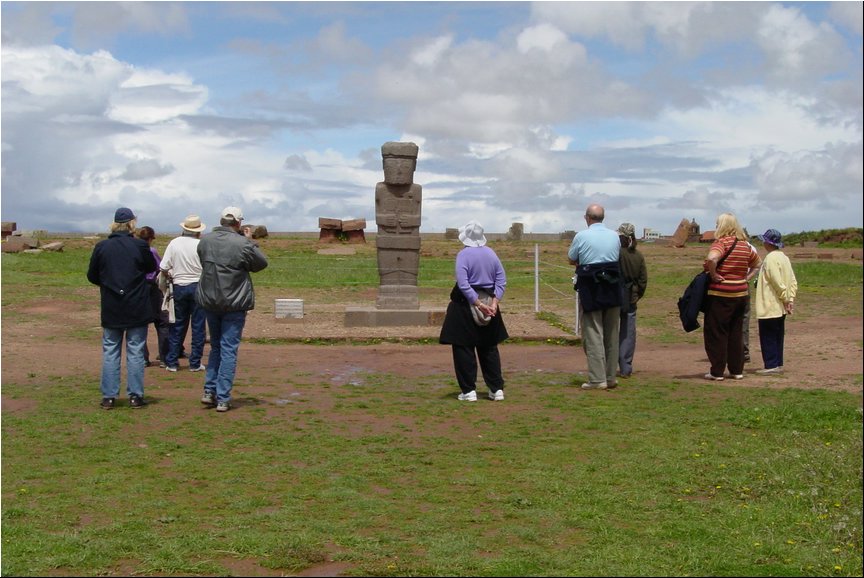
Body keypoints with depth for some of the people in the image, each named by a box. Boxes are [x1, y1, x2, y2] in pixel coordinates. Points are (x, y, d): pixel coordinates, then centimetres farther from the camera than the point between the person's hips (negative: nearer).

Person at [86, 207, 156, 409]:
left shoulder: (101, 247, -5)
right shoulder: (140, 246, -11)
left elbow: (92, 276, 3)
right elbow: (152, 267, 4)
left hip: (111, 309, 2)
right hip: (137, 308, -2)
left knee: (110, 351, 10)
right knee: (135, 351, 6)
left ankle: (109, 396, 9)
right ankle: (135, 396, 8)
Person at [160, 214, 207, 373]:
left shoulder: (174, 243, -4)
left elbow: (164, 268, -4)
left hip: (179, 287, 3)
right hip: (198, 286, -3)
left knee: (178, 325, 13)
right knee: (198, 326, 5)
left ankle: (171, 362, 15)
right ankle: (195, 363, 5)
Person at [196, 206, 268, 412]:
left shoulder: (205, 240, -1)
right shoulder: (242, 244, -17)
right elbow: (262, 263, -3)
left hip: (209, 302, 5)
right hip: (234, 303, -5)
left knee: (215, 347, 20)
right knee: (229, 350, 1)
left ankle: (209, 391, 17)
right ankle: (223, 399, 2)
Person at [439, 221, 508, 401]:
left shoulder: (463, 254, -13)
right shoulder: (491, 253, 4)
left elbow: (463, 284, -21)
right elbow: (502, 280, 1)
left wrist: (478, 304, -19)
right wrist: (494, 302, -5)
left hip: (466, 305, -5)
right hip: (489, 302, 5)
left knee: (463, 348, 4)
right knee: (489, 348, 15)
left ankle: (469, 390, 4)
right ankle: (497, 389, 14)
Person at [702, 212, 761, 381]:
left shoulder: (722, 242, -14)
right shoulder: (744, 244, 9)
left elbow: (712, 258, -34)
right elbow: (758, 263, 25)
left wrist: (713, 274, -19)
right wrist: (745, 276, 17)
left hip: (720, 294, -7)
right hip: (741, 293, 7)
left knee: (716, 333, 2)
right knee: (736, 333, 15)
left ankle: (717, 372, 3)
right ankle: (737, 370, 18)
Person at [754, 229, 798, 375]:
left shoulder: (771, 258, -17)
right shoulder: (784, 257, 11)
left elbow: (777, 282, -22)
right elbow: (793, 281, 10)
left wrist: (785, 299, -14)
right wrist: (790, 299, 6)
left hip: (769, 307, -9)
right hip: (780, 308, 9)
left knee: (768, 337, -3)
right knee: (778, 336, 14)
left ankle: (771, 365, -1)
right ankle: (778, 364, 18)